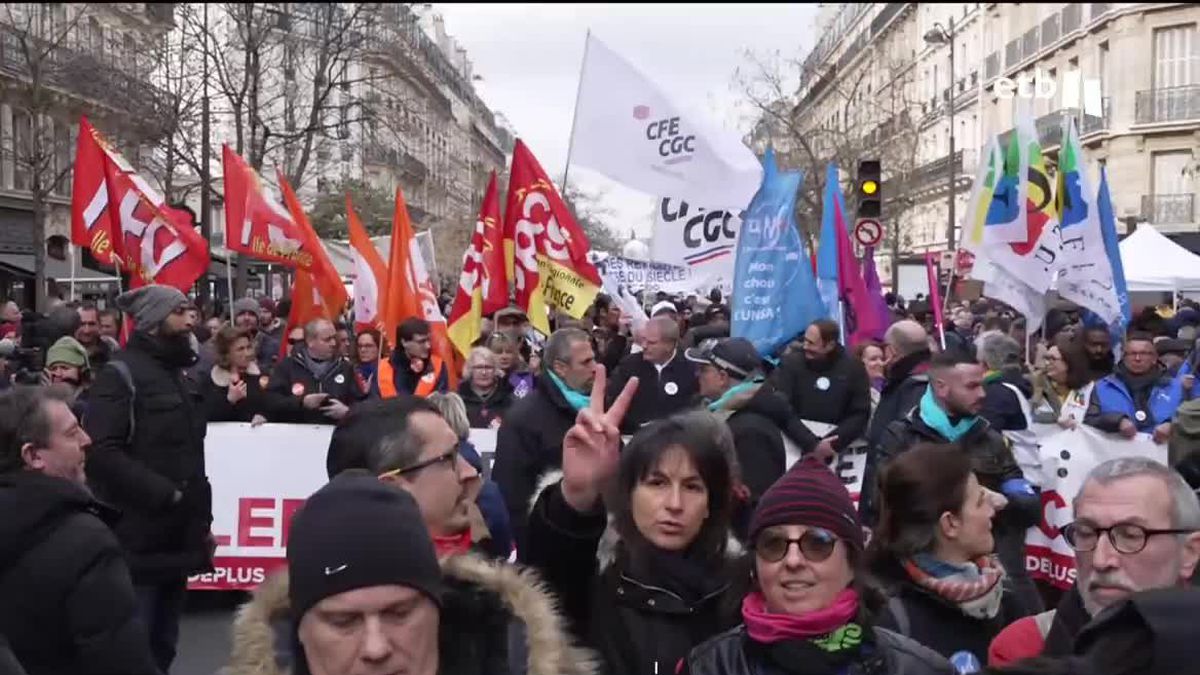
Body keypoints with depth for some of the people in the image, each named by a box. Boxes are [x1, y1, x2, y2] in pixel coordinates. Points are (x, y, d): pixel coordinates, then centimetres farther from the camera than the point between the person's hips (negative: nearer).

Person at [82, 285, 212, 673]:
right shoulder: (120, 374, -9)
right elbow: (102, 454, -21)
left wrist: (202, 518, 17)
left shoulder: (176, 374, 17)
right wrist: (165, 493, -21)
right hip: (139, 541, -8)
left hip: (176, 538, 8)